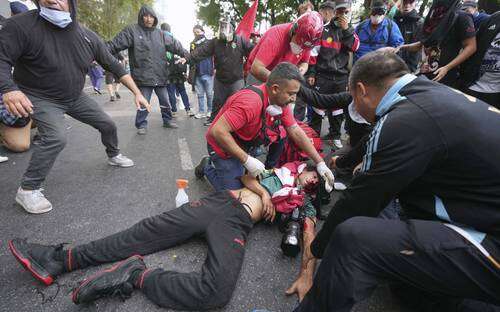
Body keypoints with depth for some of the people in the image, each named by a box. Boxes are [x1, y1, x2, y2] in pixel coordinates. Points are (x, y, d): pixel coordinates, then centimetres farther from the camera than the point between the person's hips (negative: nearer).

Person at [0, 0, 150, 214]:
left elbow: (114, 66, -4)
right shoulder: (21, 26, -22)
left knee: (107, 124, 7)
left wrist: (137, 93, -9)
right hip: (41, 98, -5)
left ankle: (113, 156, 37)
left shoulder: (88, 37, -10)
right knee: (56, 137, -25)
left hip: (75, 97, 5)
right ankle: (27, 190, -7)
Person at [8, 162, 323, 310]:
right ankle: (60, 260, 2)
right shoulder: (281, 168, 27)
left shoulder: (305, 205, 19)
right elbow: (246, 174, 20)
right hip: (218, 202, 4)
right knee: (146, 232, -7)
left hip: (236, 223, -3)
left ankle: (136, 275, -17)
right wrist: (261, 191, 5)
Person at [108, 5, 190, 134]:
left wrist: (186, 54, 6)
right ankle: (141, 125, 16)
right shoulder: (132, 30, -2)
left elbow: (174, 44, 12)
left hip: (160, 76, 4)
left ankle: (167, 120, 32)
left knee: (165, 101, 14)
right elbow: (115, 44, -8)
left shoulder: (160, 34, 11)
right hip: (143, 77, -4)